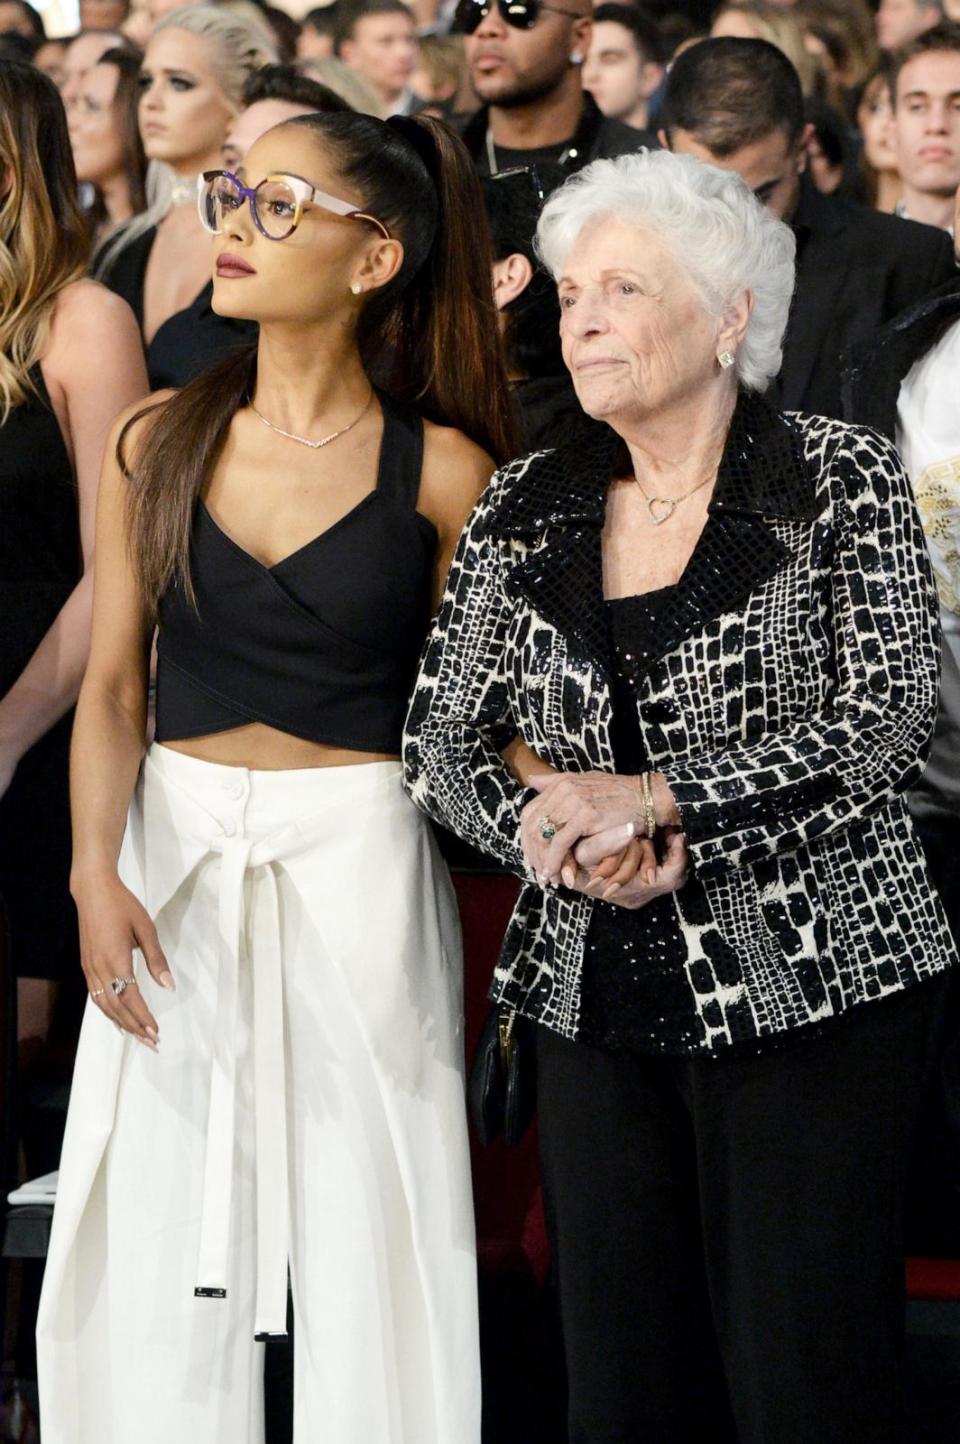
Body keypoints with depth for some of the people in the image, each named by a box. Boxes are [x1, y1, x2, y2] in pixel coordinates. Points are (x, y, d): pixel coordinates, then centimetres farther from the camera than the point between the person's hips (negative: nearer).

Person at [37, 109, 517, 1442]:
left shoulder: (439, 471, -4)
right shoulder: (158, 444, 4)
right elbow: (114, 683, 5)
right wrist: (96, 869, -8)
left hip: (362, 864, -2)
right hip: (173, 848, 3)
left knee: (364, 1232, 2)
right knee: (153, 1248, 4)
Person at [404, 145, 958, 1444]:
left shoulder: (841, 482, -2)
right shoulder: (525, 510, 10)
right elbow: (444, 746, 8)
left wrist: (653, 800, -17)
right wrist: (564, 838, -12)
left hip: (811, 988, -4)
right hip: (595, 989, 4)